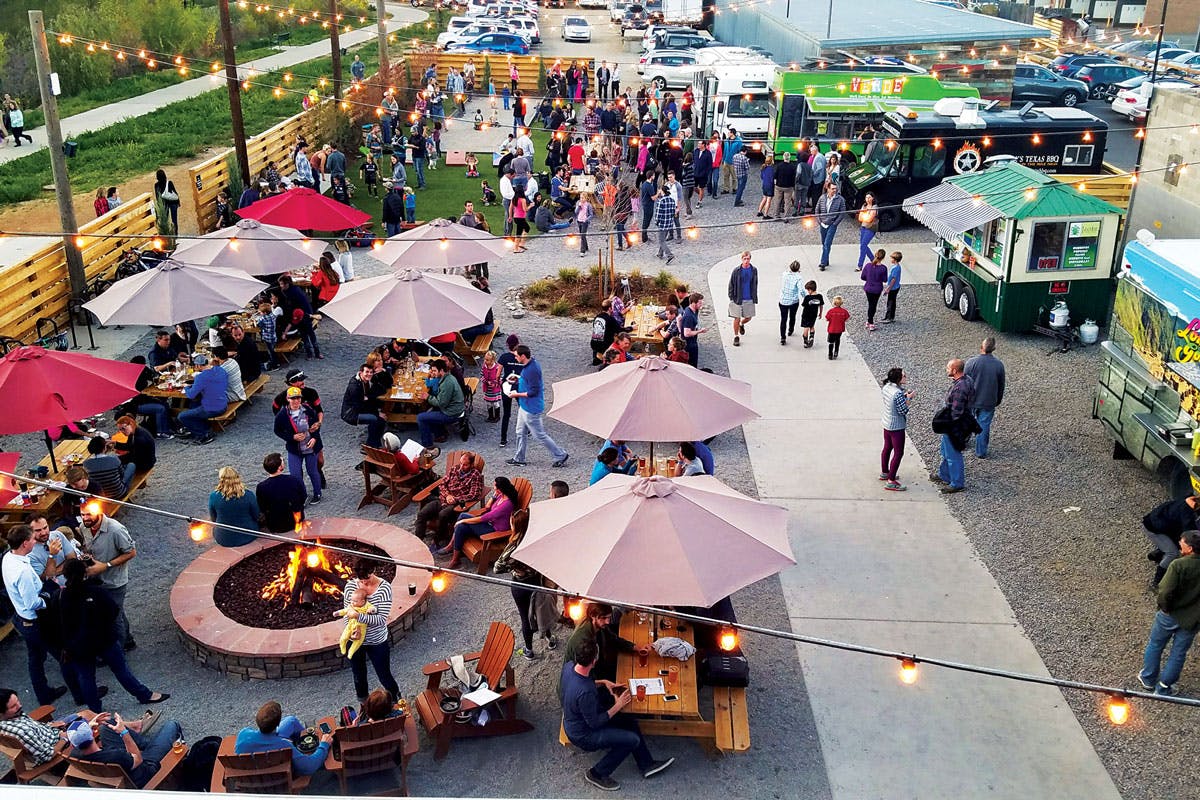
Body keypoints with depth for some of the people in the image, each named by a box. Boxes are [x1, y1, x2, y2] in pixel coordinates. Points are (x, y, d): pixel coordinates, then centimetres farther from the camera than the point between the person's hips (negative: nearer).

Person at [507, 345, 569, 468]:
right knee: (520, 432, 19)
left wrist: (517, 394, -17)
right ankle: (519, 459, 31)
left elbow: (533, 391, -26)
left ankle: (561, 456, 11)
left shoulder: (532, 370, -27)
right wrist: (518, 380, 7)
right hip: (524, 406, 10)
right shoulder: (529, 365, 4)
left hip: (532, 408, -10)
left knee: (540, 435, 0)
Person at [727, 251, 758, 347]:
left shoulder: (754, 270, 1)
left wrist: (755, 297, 9)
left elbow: (755, 284, 11)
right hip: (738, 299, -3)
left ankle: (741, 325, 46)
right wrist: (732, 297, -5)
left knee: (748, 318, 12)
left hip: (749, 300, 3)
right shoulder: (736, 270, -8)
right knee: (737, 319, 0)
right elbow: (731, 284, -1)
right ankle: (736, 337, 17)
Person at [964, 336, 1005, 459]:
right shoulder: (999, 365, -10)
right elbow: (1001, 386, 1)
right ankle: (981, 452, 23)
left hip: (970, 400, -1)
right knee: (984, 426, 13)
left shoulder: (971, 362, -18)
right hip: (988, 402, 1)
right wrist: (998, 401, 16)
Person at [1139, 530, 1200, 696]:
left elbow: (1165, 592, -30)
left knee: (1155, 646, 20)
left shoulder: (1178, 565, -27)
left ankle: (1148, 679, 36)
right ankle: (1164, 687, 28)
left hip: (1170, 615, -3)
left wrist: (1165, 607, -11)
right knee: (1179, 653, 17)